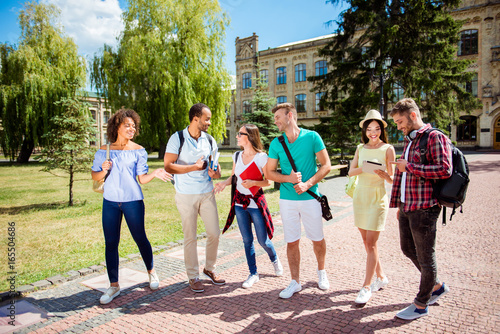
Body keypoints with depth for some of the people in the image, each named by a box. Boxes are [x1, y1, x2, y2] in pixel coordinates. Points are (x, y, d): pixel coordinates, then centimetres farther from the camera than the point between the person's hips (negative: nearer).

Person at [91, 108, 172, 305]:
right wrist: (104, 171, -12)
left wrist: (155, 174, -21)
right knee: (111, 243, 4)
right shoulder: (104, 150, 5)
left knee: (140, 238, 6)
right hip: (110, 202, 2)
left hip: (133, 201, -2)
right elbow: (94, 176, 9)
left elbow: (142, 178, -2)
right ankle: (114, 285, 18)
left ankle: (151, 272, 32)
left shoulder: (138, 151, 1)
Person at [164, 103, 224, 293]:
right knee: (190, 238, 4)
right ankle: (193, 276, 20)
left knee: (214, 233, 5)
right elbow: (168, 166, -12)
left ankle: (210, 268, 28)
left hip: (207, 193, 4)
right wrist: (193, 167, -18)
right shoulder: (177, 138, -7)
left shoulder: (209, 140, 7)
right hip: (186, 195, -4)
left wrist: (216, 173, -10)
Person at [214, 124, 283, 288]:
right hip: (239, 203, 5)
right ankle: (253, 274, 25)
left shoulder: (261, 157, -12)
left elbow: (268, 181, -7)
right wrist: (224, 183, -6)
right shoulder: (237, 156, 4)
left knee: (263, 240, 5)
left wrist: (253, 182, -24)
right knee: (247, 240, 10)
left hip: (256, 203, -5)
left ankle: (275, 260, 38)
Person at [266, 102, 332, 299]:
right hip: (287, 199, 2)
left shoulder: (312, 137, -4)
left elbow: (326, 166, -4)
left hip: (310, 197, -1)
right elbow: (269, 172, 5)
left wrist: (307, 184, -15)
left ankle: (321, 272, 38)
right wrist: (288, 178, -13)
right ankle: (295, 282, 21)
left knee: (317, 239, 12)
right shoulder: (276, 143, 3)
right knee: (292, 242, 6)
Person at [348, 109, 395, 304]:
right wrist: (363, 169, -15)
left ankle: (366, 287, 3)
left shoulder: (388, 149, -2)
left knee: (371, 243, -6)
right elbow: (350, 172, 4)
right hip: (360, 195, 5)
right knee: (366, 240, 11)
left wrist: (384, 175, -24)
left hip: (377, 197, -5)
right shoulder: (361, 148, 10)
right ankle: (381, 277, 29)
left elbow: (392, 179, -3)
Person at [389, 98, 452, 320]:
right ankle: (436, 287, 40)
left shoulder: (435, 137, -11)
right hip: (407, 207, 9)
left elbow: (445, 170, -24)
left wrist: (409, 167, -17)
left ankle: (421, 305, 21)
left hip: (424, 208, -9)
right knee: (408, 249, 20)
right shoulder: (409, 141, 16)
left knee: (425, 257, 5)